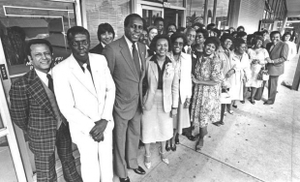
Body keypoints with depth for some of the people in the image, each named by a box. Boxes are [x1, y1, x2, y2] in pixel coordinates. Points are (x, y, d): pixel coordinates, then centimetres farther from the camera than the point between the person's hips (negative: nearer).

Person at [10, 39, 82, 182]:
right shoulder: (21, 85, -21)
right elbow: (18, 116, -11)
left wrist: (64, 121, 3)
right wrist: (33, 133, 2)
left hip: (65, 129, 4)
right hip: (42, 136, -4)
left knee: (68, 159, 27)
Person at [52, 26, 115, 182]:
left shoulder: (100, 60, -7)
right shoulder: (61, 70, -19)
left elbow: (111, 88, -3)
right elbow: (67, 108, -17)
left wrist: (105, 119, -12)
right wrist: (91, 128, -16)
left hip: (105, 122, 4)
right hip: (83, 128, -3)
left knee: (107, 159, 22)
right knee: (90, 166, 14)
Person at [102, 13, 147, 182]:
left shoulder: (142, 47, 2)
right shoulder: (112, 49, -20)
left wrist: (142, 95, 11)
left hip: (138, 101, 6)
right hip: (121, 102, -6)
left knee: (135, 134, 24)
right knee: (120, 138, 16)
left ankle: (132, 162, 51)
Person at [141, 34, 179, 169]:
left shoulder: (172, 65, -7)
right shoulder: (147, 62, -12)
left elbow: (175, 87, -2)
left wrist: (175, 106, -1)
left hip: (166, 102, 2)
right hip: (150, 101, -1)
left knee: (165, 128, 19)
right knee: (148, 128, 13)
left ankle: (163, 151, 47)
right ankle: (147, 154, 39)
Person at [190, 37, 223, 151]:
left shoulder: (216, 61, -17)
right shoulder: (200, 58, 1)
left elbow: (215, 81, -21)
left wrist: (197, 81, -18)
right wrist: (193, 78, -5)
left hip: (210, 92, -5)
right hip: (198, 90, 5)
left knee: (204, 113, 8)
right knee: (198, 112, 16)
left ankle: (201, 137, 30)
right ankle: (203, 130, 43)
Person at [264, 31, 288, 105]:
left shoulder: (284, 45, -11)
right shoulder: (269, 44, 7)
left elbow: (284, 58, -15)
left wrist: (273, 61, -24)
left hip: (275, 68, -5)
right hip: (268, 67, 6)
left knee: (272, 85, 4)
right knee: (270, 84, 14)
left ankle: (271, 100, 18)